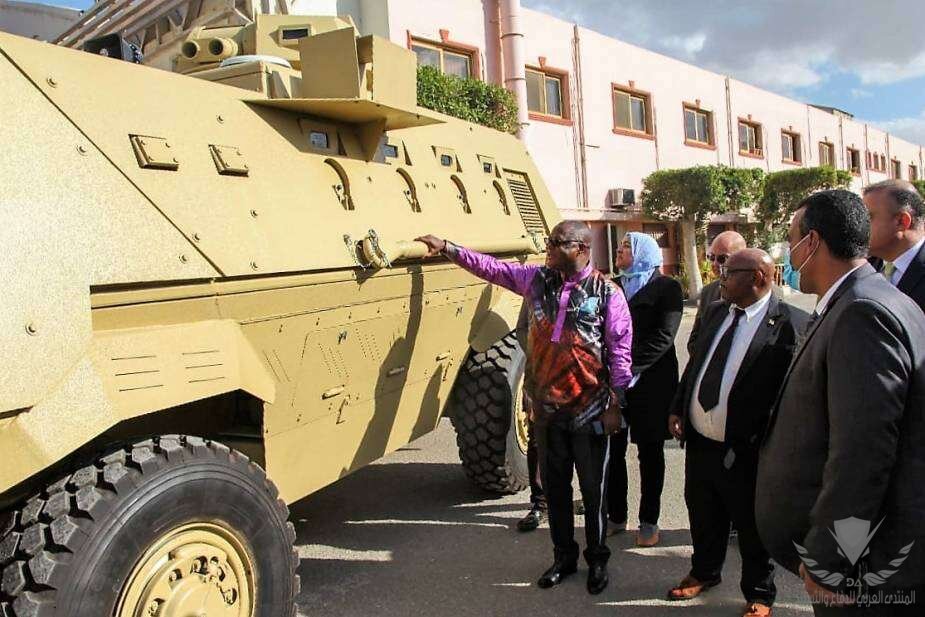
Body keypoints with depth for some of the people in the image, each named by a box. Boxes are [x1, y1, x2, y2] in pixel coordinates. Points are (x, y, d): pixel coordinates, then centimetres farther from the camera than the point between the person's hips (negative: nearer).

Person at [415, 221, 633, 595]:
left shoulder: (607, 292, -9)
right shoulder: (536, 280, 3)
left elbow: (620, 350, -9)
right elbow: (490, 267, 5)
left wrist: (615, 404, -10)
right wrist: (446, 248, -1)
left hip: (589, 411, -4)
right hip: (547, 409, 4)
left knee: (593, 489, 10)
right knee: (554, 486, 15)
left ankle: (597, 561, 29)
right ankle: (564, 557, 33)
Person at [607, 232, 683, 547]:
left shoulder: (667, 288, -2)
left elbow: (663, 336, -12)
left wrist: (630, 368, -19)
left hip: (650, 382, -3)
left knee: (650, 453, 8)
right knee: (613, 450, 8)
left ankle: (648, 522, 20)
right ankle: (616, 516, 22)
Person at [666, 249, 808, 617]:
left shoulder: (791, 323, -16)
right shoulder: (715, 312, 6)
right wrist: (678, 409, 10)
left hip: (745, 453, -6)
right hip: (698, 443, 6)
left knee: (752, 529, 15)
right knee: (702, 518, 24)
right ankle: (704, 572, 49)